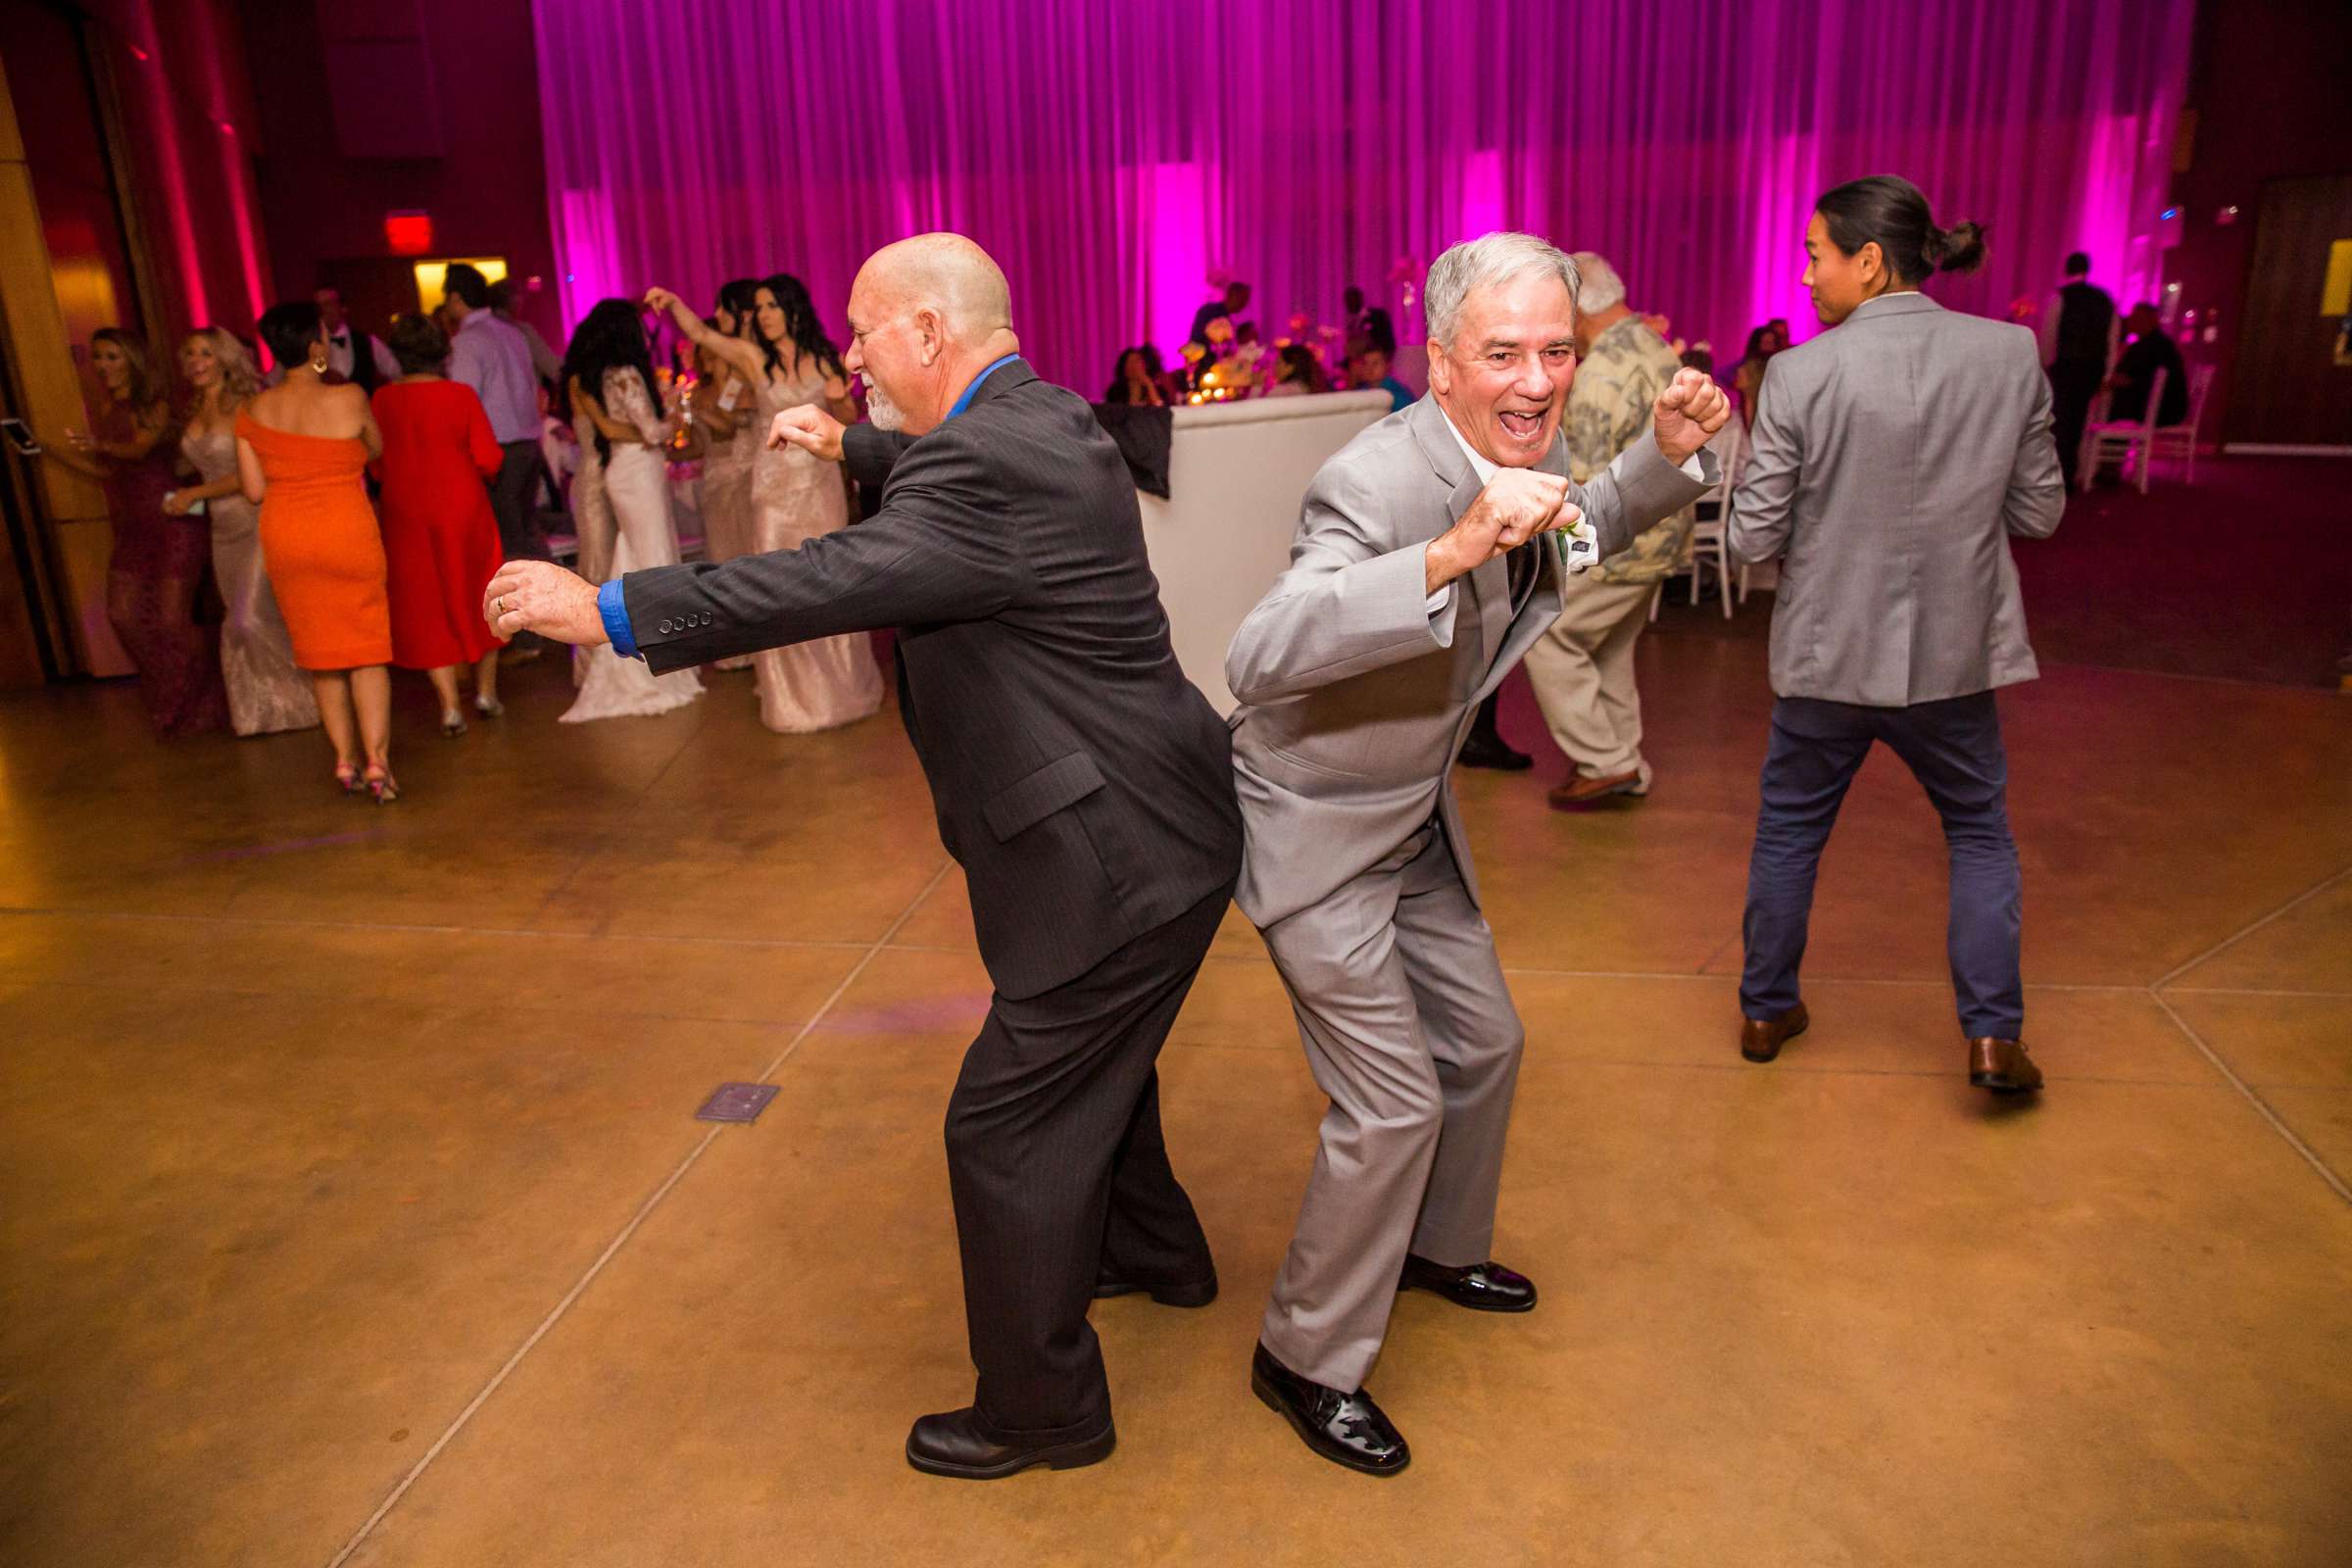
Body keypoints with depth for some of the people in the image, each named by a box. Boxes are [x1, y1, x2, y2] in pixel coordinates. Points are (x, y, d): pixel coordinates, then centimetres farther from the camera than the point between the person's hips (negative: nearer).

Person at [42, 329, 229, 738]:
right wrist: (48, 450, 9)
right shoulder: (106, 415, 13)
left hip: (173, 524, -7)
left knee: (172, 619, -9)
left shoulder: (156, 407, -8)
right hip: (132, 530, 7)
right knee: (123, 614, -1)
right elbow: (104, 471, 17)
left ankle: (207, 701, 14)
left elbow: (140, 449, -26)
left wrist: (101, 446, -46)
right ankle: (169, 702, 16)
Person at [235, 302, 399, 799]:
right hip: (347, 533, -4)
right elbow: (376, 449, 8)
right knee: (366, 647, 2)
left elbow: (254, 490, 4)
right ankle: (376, 759, -6)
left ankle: (345, 759, 17)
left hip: (285, 536, 4)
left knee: (320, 650, 14)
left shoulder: (254, 411, 2)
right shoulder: (349, 399, -9)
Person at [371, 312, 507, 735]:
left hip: (407, 515, 1)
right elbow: (489, 459, -11)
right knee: (477, 597, 17)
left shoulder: (383, 400, -6)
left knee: (426, 607, 9)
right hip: (463, 510, -1)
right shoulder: (461, 396, -10)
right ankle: (486, 691, 24)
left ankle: (450, 706, 4)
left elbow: (377, 465, -1)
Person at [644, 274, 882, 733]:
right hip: (776, 482, -1)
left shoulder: (825, 359, 4)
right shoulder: (753, 358, 0)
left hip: (821, 479, 1)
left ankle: (843, 686, 24)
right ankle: (797, 696, 12)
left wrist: (839, 400, -12)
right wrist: (674, 303, -31)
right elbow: (700, 334, -13)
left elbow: (848, 421, 9)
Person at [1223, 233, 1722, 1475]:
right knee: (1395, 1102, -6)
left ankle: (1441, 1247, 47)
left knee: (1483, 1045, 20)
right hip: (1317, 830, -9)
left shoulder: (1514, 457, -4)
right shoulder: (1378, 480, -30)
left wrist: (1669, 452, -1)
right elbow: (1256, 658, -44)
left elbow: (1588, 531, 19)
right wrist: (1449, 554, -52)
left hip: (1416, 818, 9)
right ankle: (1304, 1360, 16)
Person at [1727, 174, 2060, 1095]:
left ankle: (1765, 1009, 31)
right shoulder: (2010, 355, -7)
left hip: (1826, 654, -1)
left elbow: (1750, 540, -12)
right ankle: (1993, 1035, 19)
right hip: (1952, 651, 2)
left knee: (1788, 831, 18)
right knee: (1980, 831, 21)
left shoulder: (1802, 374, -15)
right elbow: (2040, 511, 1)